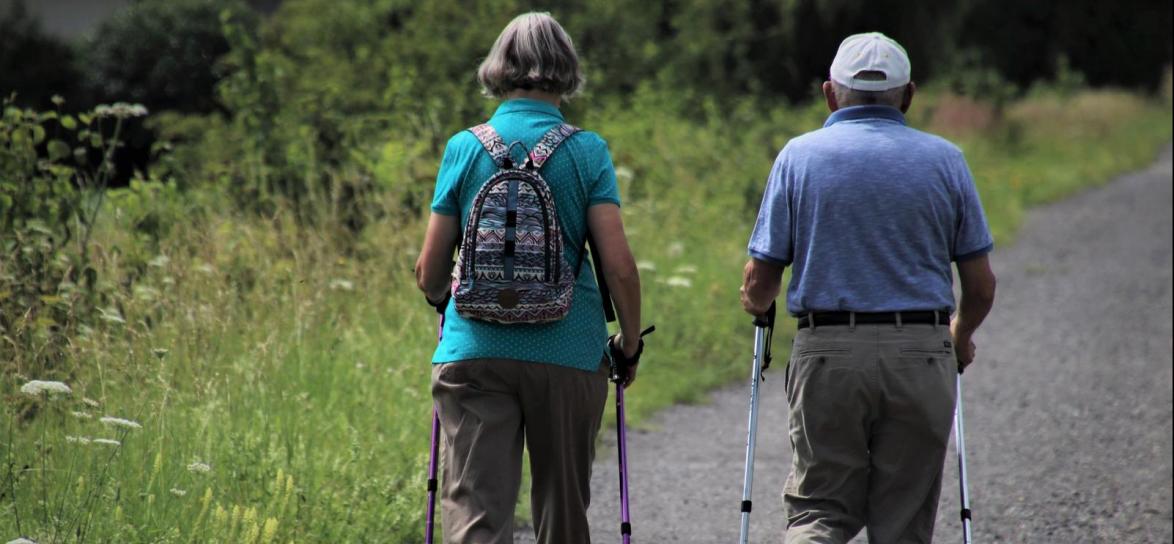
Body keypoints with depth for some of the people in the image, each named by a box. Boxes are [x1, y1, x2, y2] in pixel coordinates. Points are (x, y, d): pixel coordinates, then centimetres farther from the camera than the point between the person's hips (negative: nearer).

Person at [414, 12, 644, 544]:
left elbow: (430, 271, 4)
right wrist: (630, 342, 8)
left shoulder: (465, 148, 1)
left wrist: (442, 301, 26)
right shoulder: (587, 151, -1)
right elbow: (618, 265, -8)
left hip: (475, 351, 0)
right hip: (569, 353, 0)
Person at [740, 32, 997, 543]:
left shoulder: (799, 156, 2)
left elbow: (759, 283, 0)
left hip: (827, 353, -1)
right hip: (921, 357, 1)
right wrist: (960, 339, 27)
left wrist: (757, 305, 24)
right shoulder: (944, 160, 5)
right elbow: (981, 288, 6)